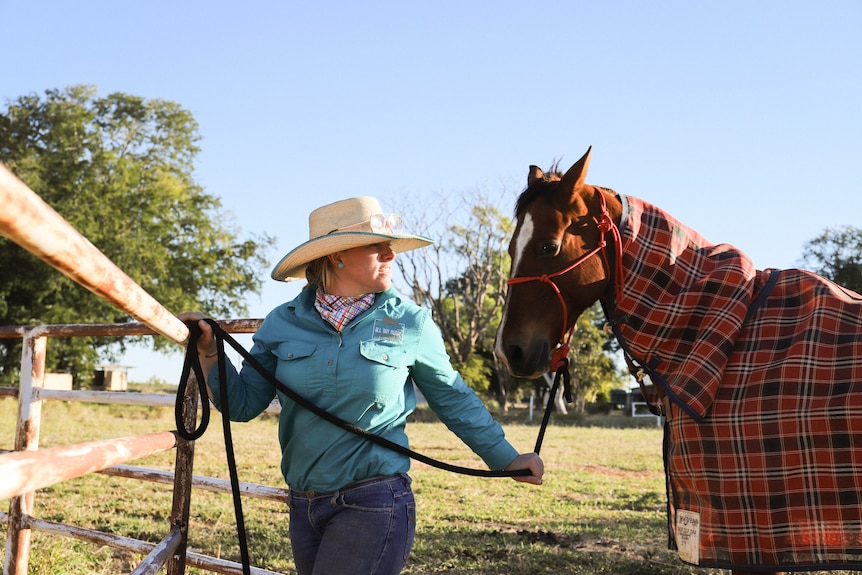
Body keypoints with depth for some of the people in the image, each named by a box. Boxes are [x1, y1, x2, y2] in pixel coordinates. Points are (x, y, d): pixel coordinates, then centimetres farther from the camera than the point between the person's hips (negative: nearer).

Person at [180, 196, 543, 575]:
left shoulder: (411, 323, -3)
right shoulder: (283, 323, 1)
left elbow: (453, 400, 8)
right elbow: (243, 404, 7)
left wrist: (506, 458, 10)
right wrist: (208, 353, -7)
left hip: (374, 505, -3)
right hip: (303, 507, 4)